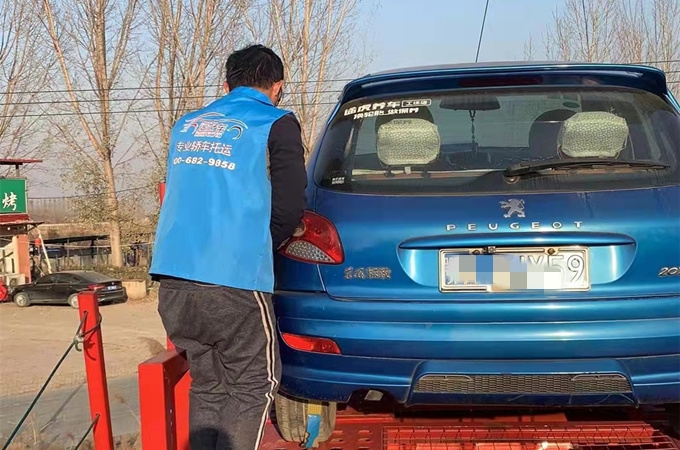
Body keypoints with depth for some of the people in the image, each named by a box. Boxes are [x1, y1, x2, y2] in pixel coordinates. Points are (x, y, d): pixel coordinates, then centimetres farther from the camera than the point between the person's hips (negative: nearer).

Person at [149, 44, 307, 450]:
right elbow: (291, 206, -2)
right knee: (254, 385, 10)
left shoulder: (186, 126, 18)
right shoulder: (277, 125, 1)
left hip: (173, 280, 6)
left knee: (207, 385, 17)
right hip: (233, 281, -5)